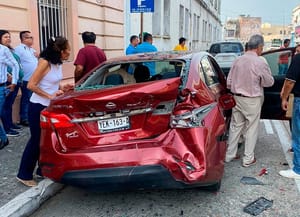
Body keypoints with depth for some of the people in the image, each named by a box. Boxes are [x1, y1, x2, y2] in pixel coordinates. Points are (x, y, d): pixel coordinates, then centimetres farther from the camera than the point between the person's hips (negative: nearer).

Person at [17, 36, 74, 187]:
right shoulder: (45, 62, -19)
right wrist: (50, 96, -22)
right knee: (36, 140, 1)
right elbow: (31, 85, -20)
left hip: (51, 106, 7)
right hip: (38, 107, -7)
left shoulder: (58, 63, 4)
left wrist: (62, 88, 0)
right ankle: (24, 174, 15)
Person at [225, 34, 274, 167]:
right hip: (252, 100, -5)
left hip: (237, 98, 5)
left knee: (235, 126, 15)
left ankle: (229, 155, 24)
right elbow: (269, 82, -3)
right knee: (251, 129, 8)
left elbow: (229, 82, 4)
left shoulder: (237, 61, -2)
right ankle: (248, 159, 17)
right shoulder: (260, 63, -17)